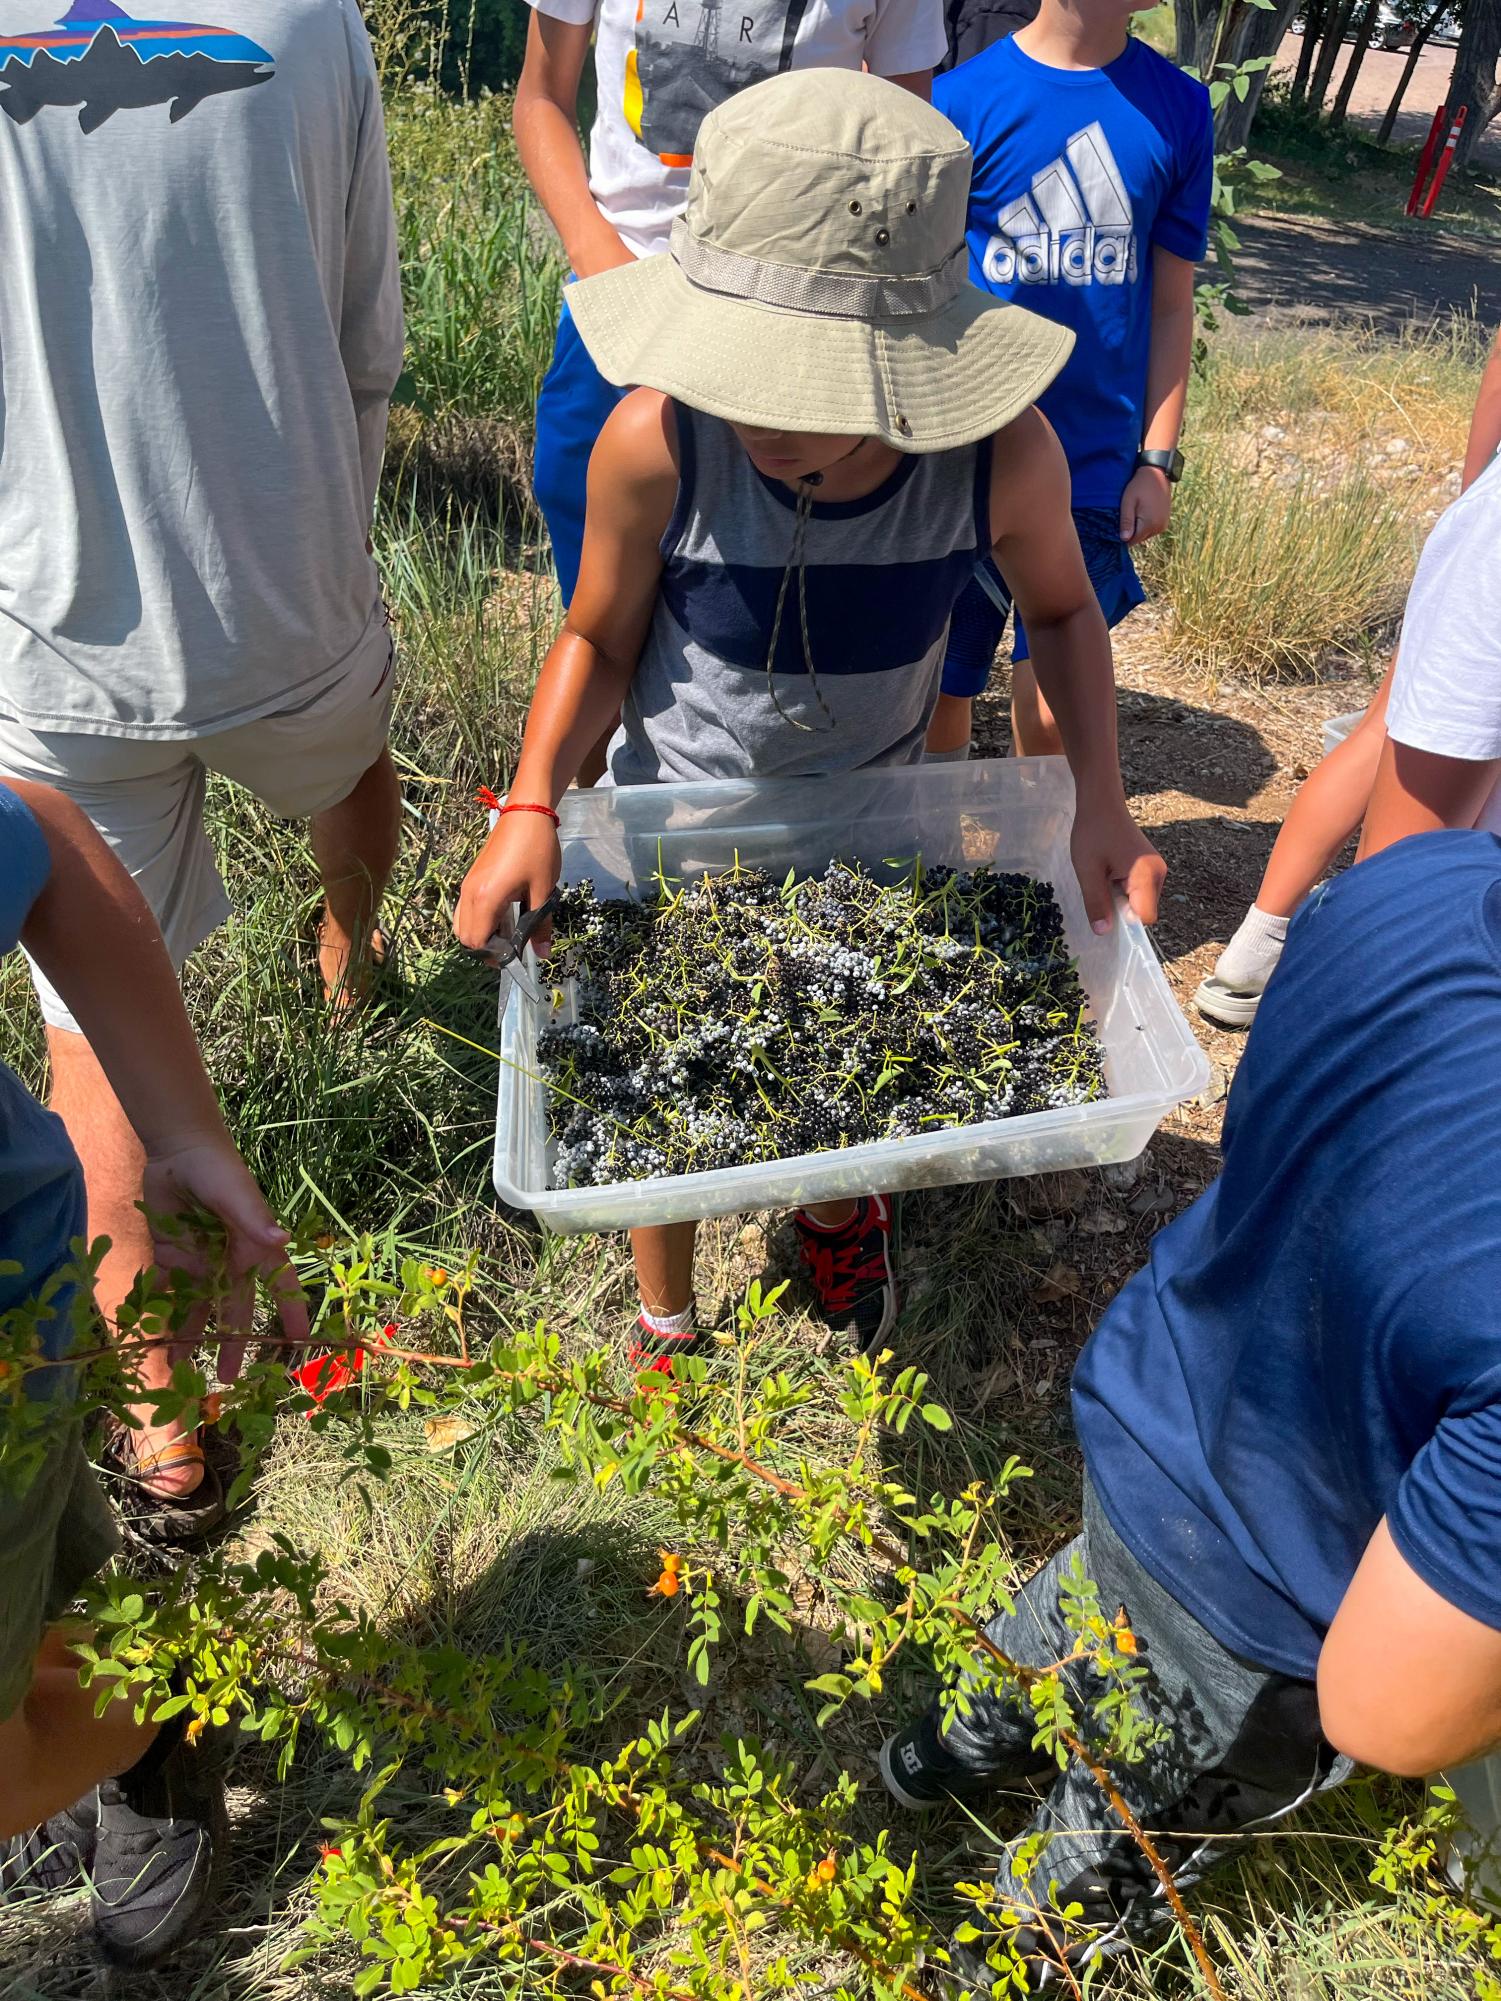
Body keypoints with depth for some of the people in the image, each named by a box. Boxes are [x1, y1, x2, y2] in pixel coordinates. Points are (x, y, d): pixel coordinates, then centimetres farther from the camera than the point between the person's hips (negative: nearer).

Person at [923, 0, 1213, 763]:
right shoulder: (962, 98, -3)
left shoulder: (1178, 108, 5)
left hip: (1097, 466, 1)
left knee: (1053, 715, -2)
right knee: (936, 690, 8)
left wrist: (1158, 460, 4)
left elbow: (1170, 303, 8)